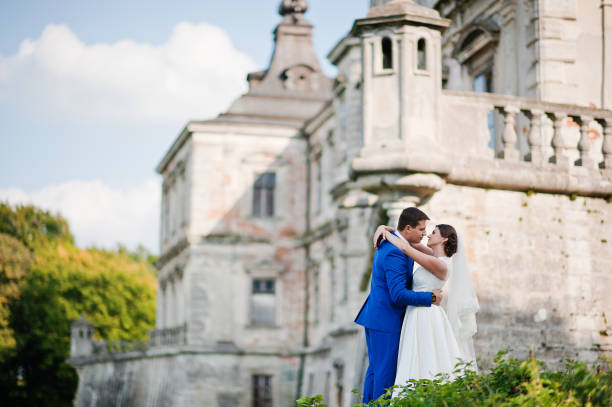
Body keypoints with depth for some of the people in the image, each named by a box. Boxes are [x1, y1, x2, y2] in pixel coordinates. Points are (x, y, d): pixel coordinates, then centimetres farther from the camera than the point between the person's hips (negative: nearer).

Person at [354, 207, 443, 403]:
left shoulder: (388, 245, 12)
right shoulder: (395, 253, -21)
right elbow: (398, 295, -25)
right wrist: (431, 298, -16)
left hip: (376, 318, 10)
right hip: (386, 321, -10)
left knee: (375, 369, 15)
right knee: (386, 373, -4)